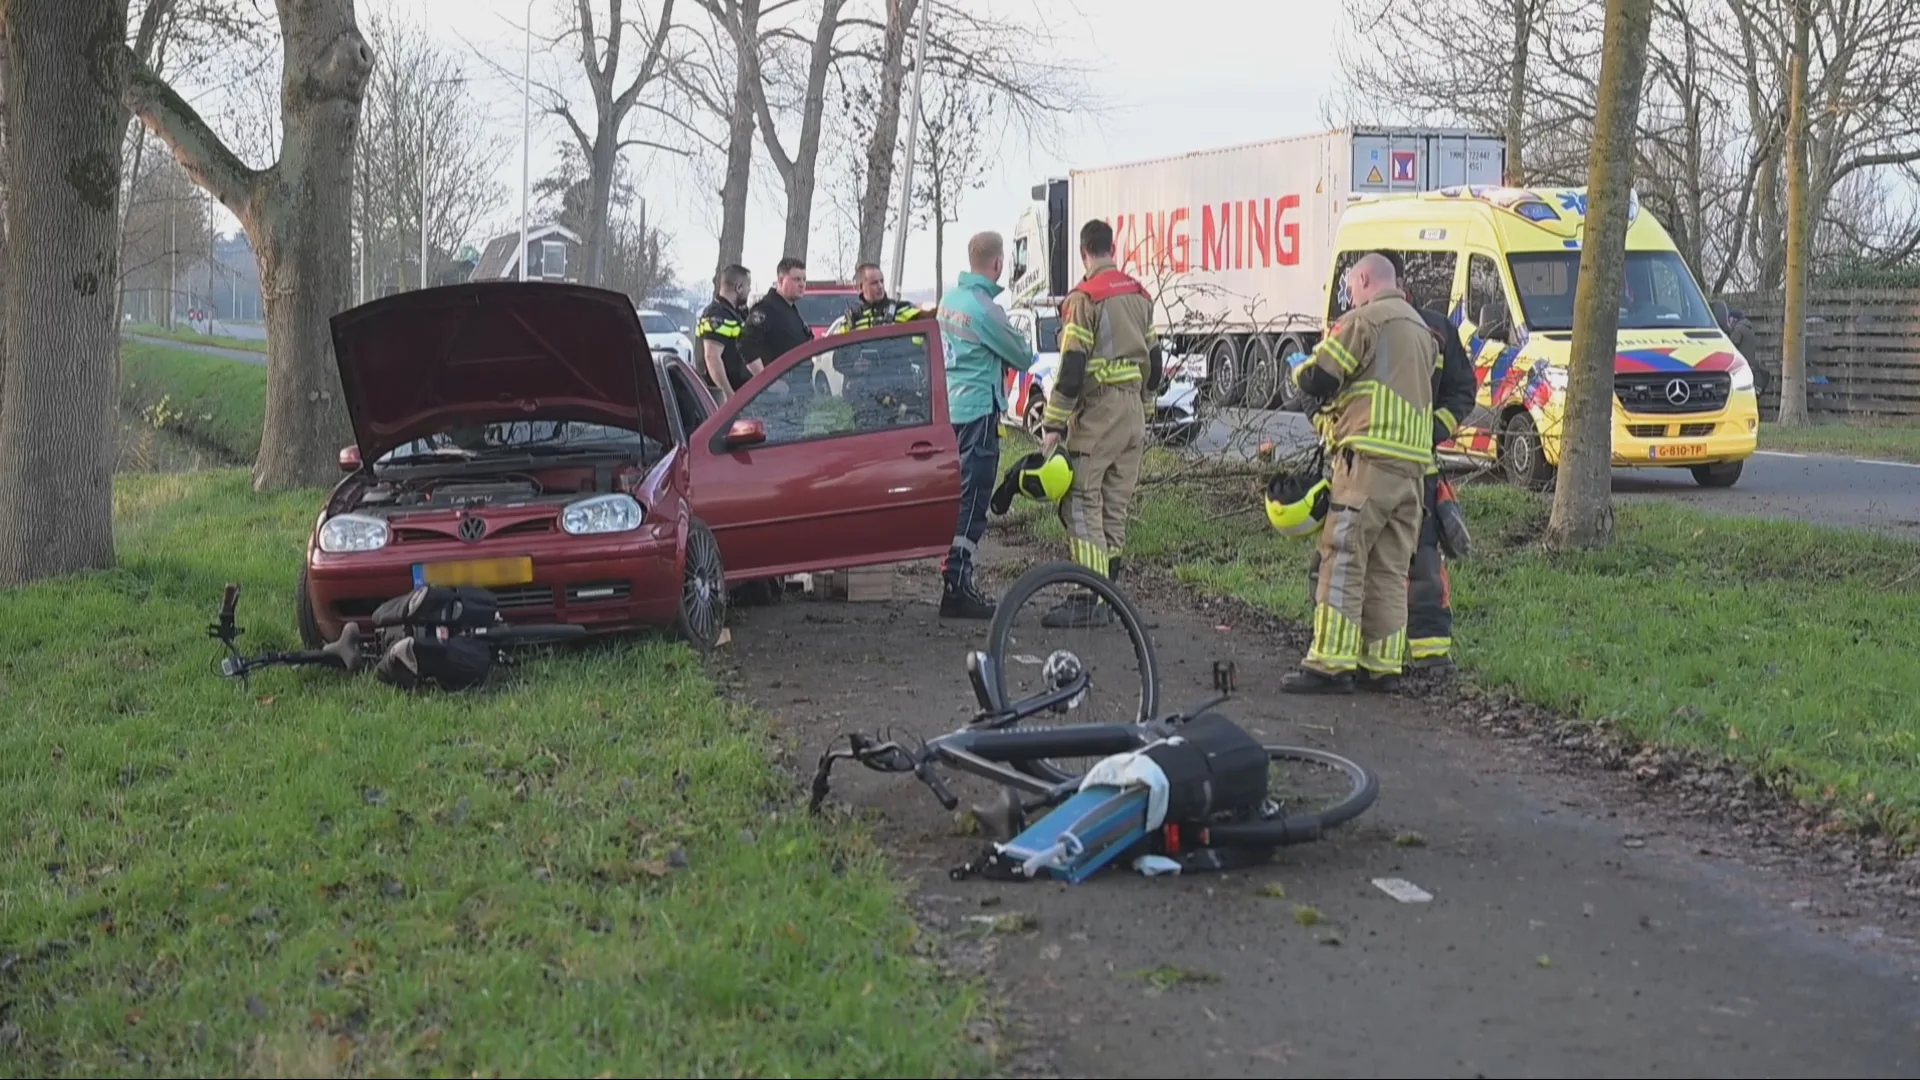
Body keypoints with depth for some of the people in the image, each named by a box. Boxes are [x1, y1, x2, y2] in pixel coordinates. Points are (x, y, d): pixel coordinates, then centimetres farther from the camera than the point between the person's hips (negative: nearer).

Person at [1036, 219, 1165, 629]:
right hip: (1134, 413, 8)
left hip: (1097, 411, -8)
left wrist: (1054, 424, -14)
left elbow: (1071, 367, -17)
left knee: (1082, 504, -7)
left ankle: (1089, 601, -12)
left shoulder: (1084, 298, -12)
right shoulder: (1140, 295, 13)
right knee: (1115, 506, 12)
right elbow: (1153, 360, 19)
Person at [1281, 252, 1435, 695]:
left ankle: (1330, 665, -11)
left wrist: (1301, 370, 14)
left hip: (1368, 459, -8)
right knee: (1390, 568, 10)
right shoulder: (1422, 330, 22)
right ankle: (1384, 666, 11)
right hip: (1414, 462, 8)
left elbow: (1318, 380, -8)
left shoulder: (1365, 320, -5)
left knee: (1343, 559, -8)